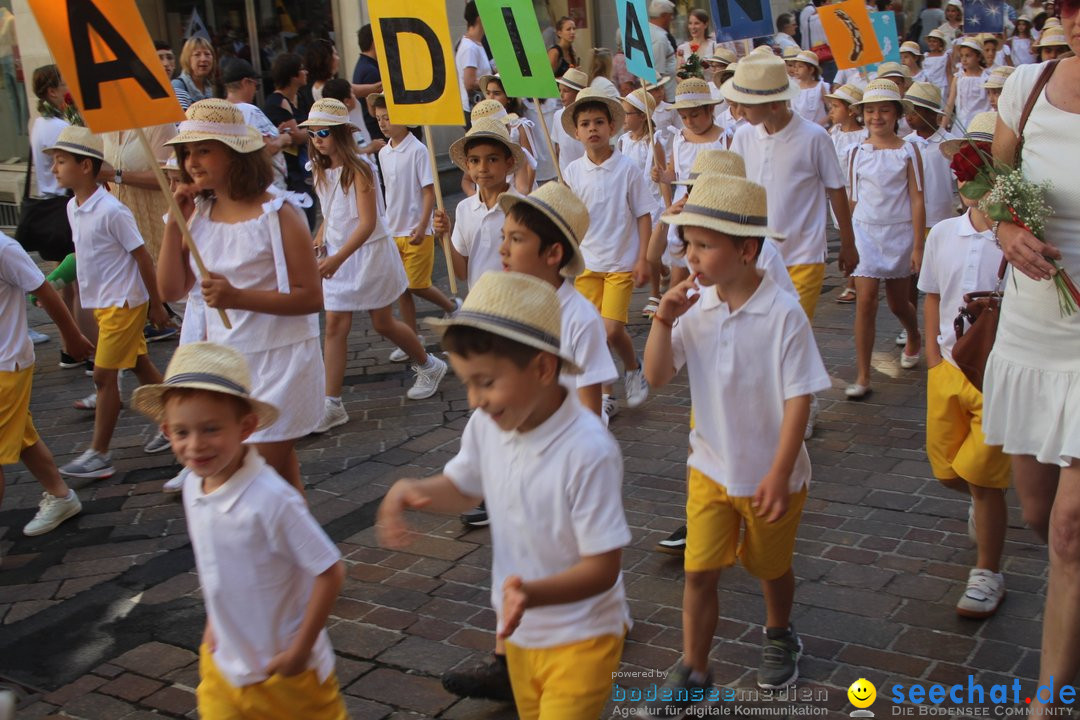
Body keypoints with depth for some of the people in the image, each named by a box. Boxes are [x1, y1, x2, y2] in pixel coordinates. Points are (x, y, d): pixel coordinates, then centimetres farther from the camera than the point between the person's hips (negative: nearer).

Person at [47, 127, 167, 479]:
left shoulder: (112, 211, -20)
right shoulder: (73, 208, 5)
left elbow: (142, 257, -16)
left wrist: (156, 304, -12)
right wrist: (89, 297, 17)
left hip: (123, 303, -8)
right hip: (101, 302, 8)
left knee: (104, 375, -4)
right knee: (140, 365, 16)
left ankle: (99, 454, 5)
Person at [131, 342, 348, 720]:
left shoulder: (271, 499, -30)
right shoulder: (193, 485, -6)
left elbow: (329, 572, -25)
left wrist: (300, 650, -19)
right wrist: (213, 623, 10)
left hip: (284, 668, -6)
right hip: (224, 662, 6)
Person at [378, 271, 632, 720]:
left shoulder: (588, 452, -30)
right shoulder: (486, 426, -11)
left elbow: (603, 567, -25)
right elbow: (461, 488, 9)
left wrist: (533, 593, -41)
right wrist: (409, 490, -11)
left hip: (581, 637, -6)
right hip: (520, 631, 7)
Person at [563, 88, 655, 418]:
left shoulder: (626, 168, -6)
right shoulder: (573, 171, 1)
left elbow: (643, 215, -3)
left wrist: (643, 259, -7)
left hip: (621, 263, -3)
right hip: (586, 263, 3)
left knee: (612, 329, -12)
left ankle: (633, 369, 18)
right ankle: (605, 395, 18)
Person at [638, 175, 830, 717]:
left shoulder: (783, 314, -21)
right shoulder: (695, 306, -7)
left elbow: (798, 399, -18)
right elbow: (657, 376, -5)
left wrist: (779, 475, -20)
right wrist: (664, 320, -20)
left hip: (768, 475, -3)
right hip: (710, 468, 3)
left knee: (771, 567, 19)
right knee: (699, 570, 2)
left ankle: (779, 636, 48)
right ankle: (692, 672, 18)